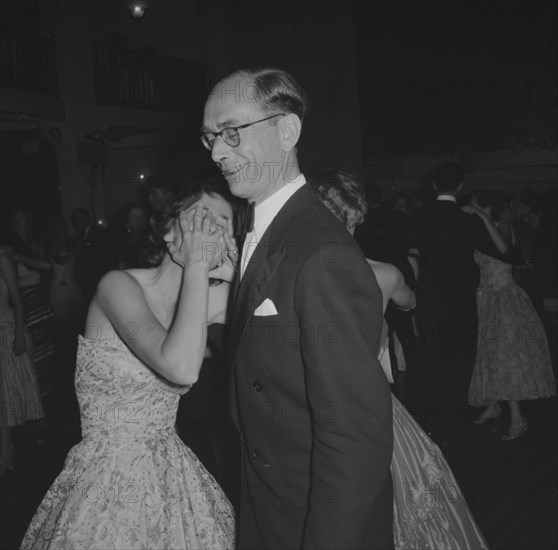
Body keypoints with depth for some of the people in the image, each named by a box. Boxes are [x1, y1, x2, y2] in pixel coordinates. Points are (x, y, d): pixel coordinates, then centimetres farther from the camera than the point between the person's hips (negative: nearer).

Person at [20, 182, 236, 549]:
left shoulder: (199, 301, 1)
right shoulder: (119, 285, -18)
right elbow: (181, 368, -34)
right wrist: (197, 265, -27)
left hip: (170, 475, 6)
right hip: (107, 477, -6)